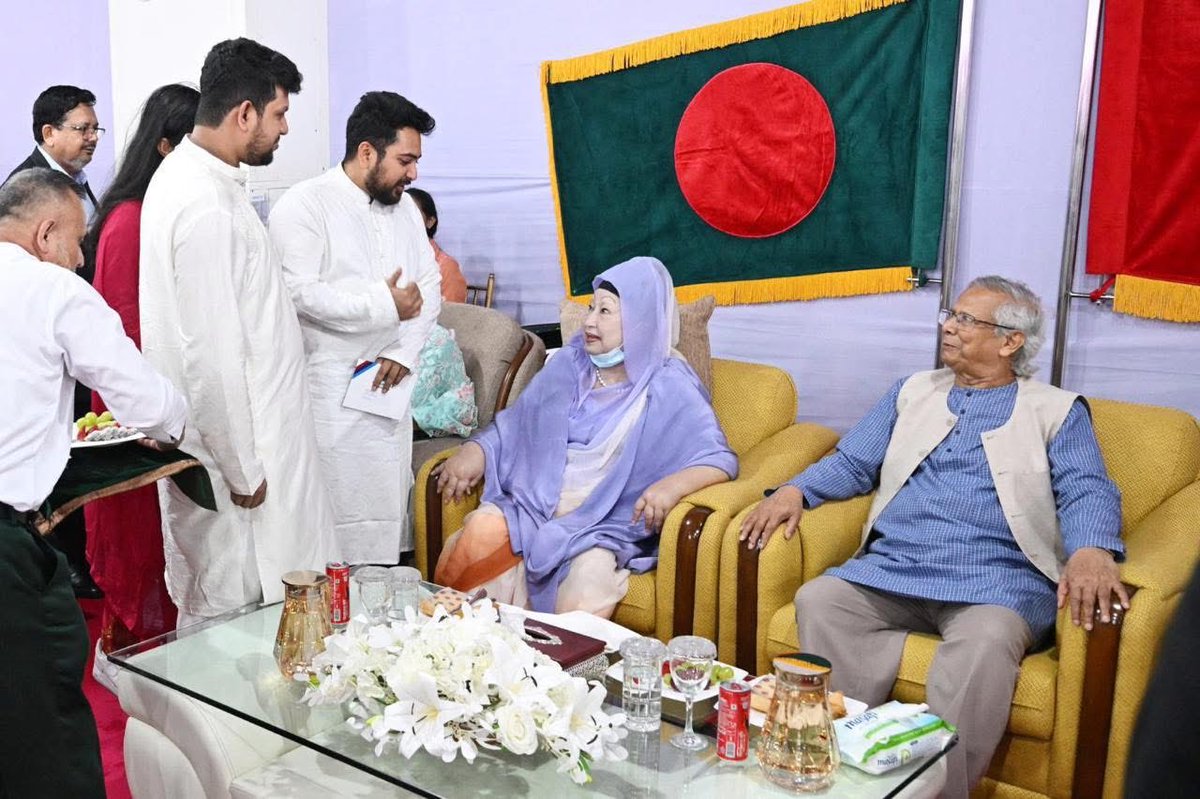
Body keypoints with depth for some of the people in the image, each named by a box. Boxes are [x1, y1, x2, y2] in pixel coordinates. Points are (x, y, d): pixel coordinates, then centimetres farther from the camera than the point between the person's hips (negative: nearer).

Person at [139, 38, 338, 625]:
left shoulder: (187, 176, 9)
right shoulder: (206, 208, -23)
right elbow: (211, 356, -24)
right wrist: (242, 469, -16)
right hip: (230, 447, -10)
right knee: (228, 612, 3)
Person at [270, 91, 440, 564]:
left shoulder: (404, 208, 14)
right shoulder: (304, 206, -8)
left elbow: (429, 286, 12)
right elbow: (299, 293, -19)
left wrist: (404, 351, -3)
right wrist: (384, 304, -15)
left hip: (388, 387, 7)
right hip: (330, 395, -6)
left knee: (388, 515, 9)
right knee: (337, 521, -5)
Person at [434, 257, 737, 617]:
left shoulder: (668, 389, -2)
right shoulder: (569, 364, 13)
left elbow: (720, 459, -9)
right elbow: (514, 422, 20)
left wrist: (673, 484, -29)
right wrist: (475, 451, 0)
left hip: (606, 526, -4)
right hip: (535, 504, 4)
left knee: (588, 582, -34)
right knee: (481, 531, -26)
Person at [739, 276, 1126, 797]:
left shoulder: (1057, 412, 12)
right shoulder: (912, 392, 23)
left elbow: (1086, 491, -1)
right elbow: (852, 463, 21)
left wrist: (1091, 551, -25)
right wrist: (795, 491, 0)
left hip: (996, 579, -4)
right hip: (891, 569, 4)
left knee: (986, 640, -36)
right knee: (817, 601, -23)